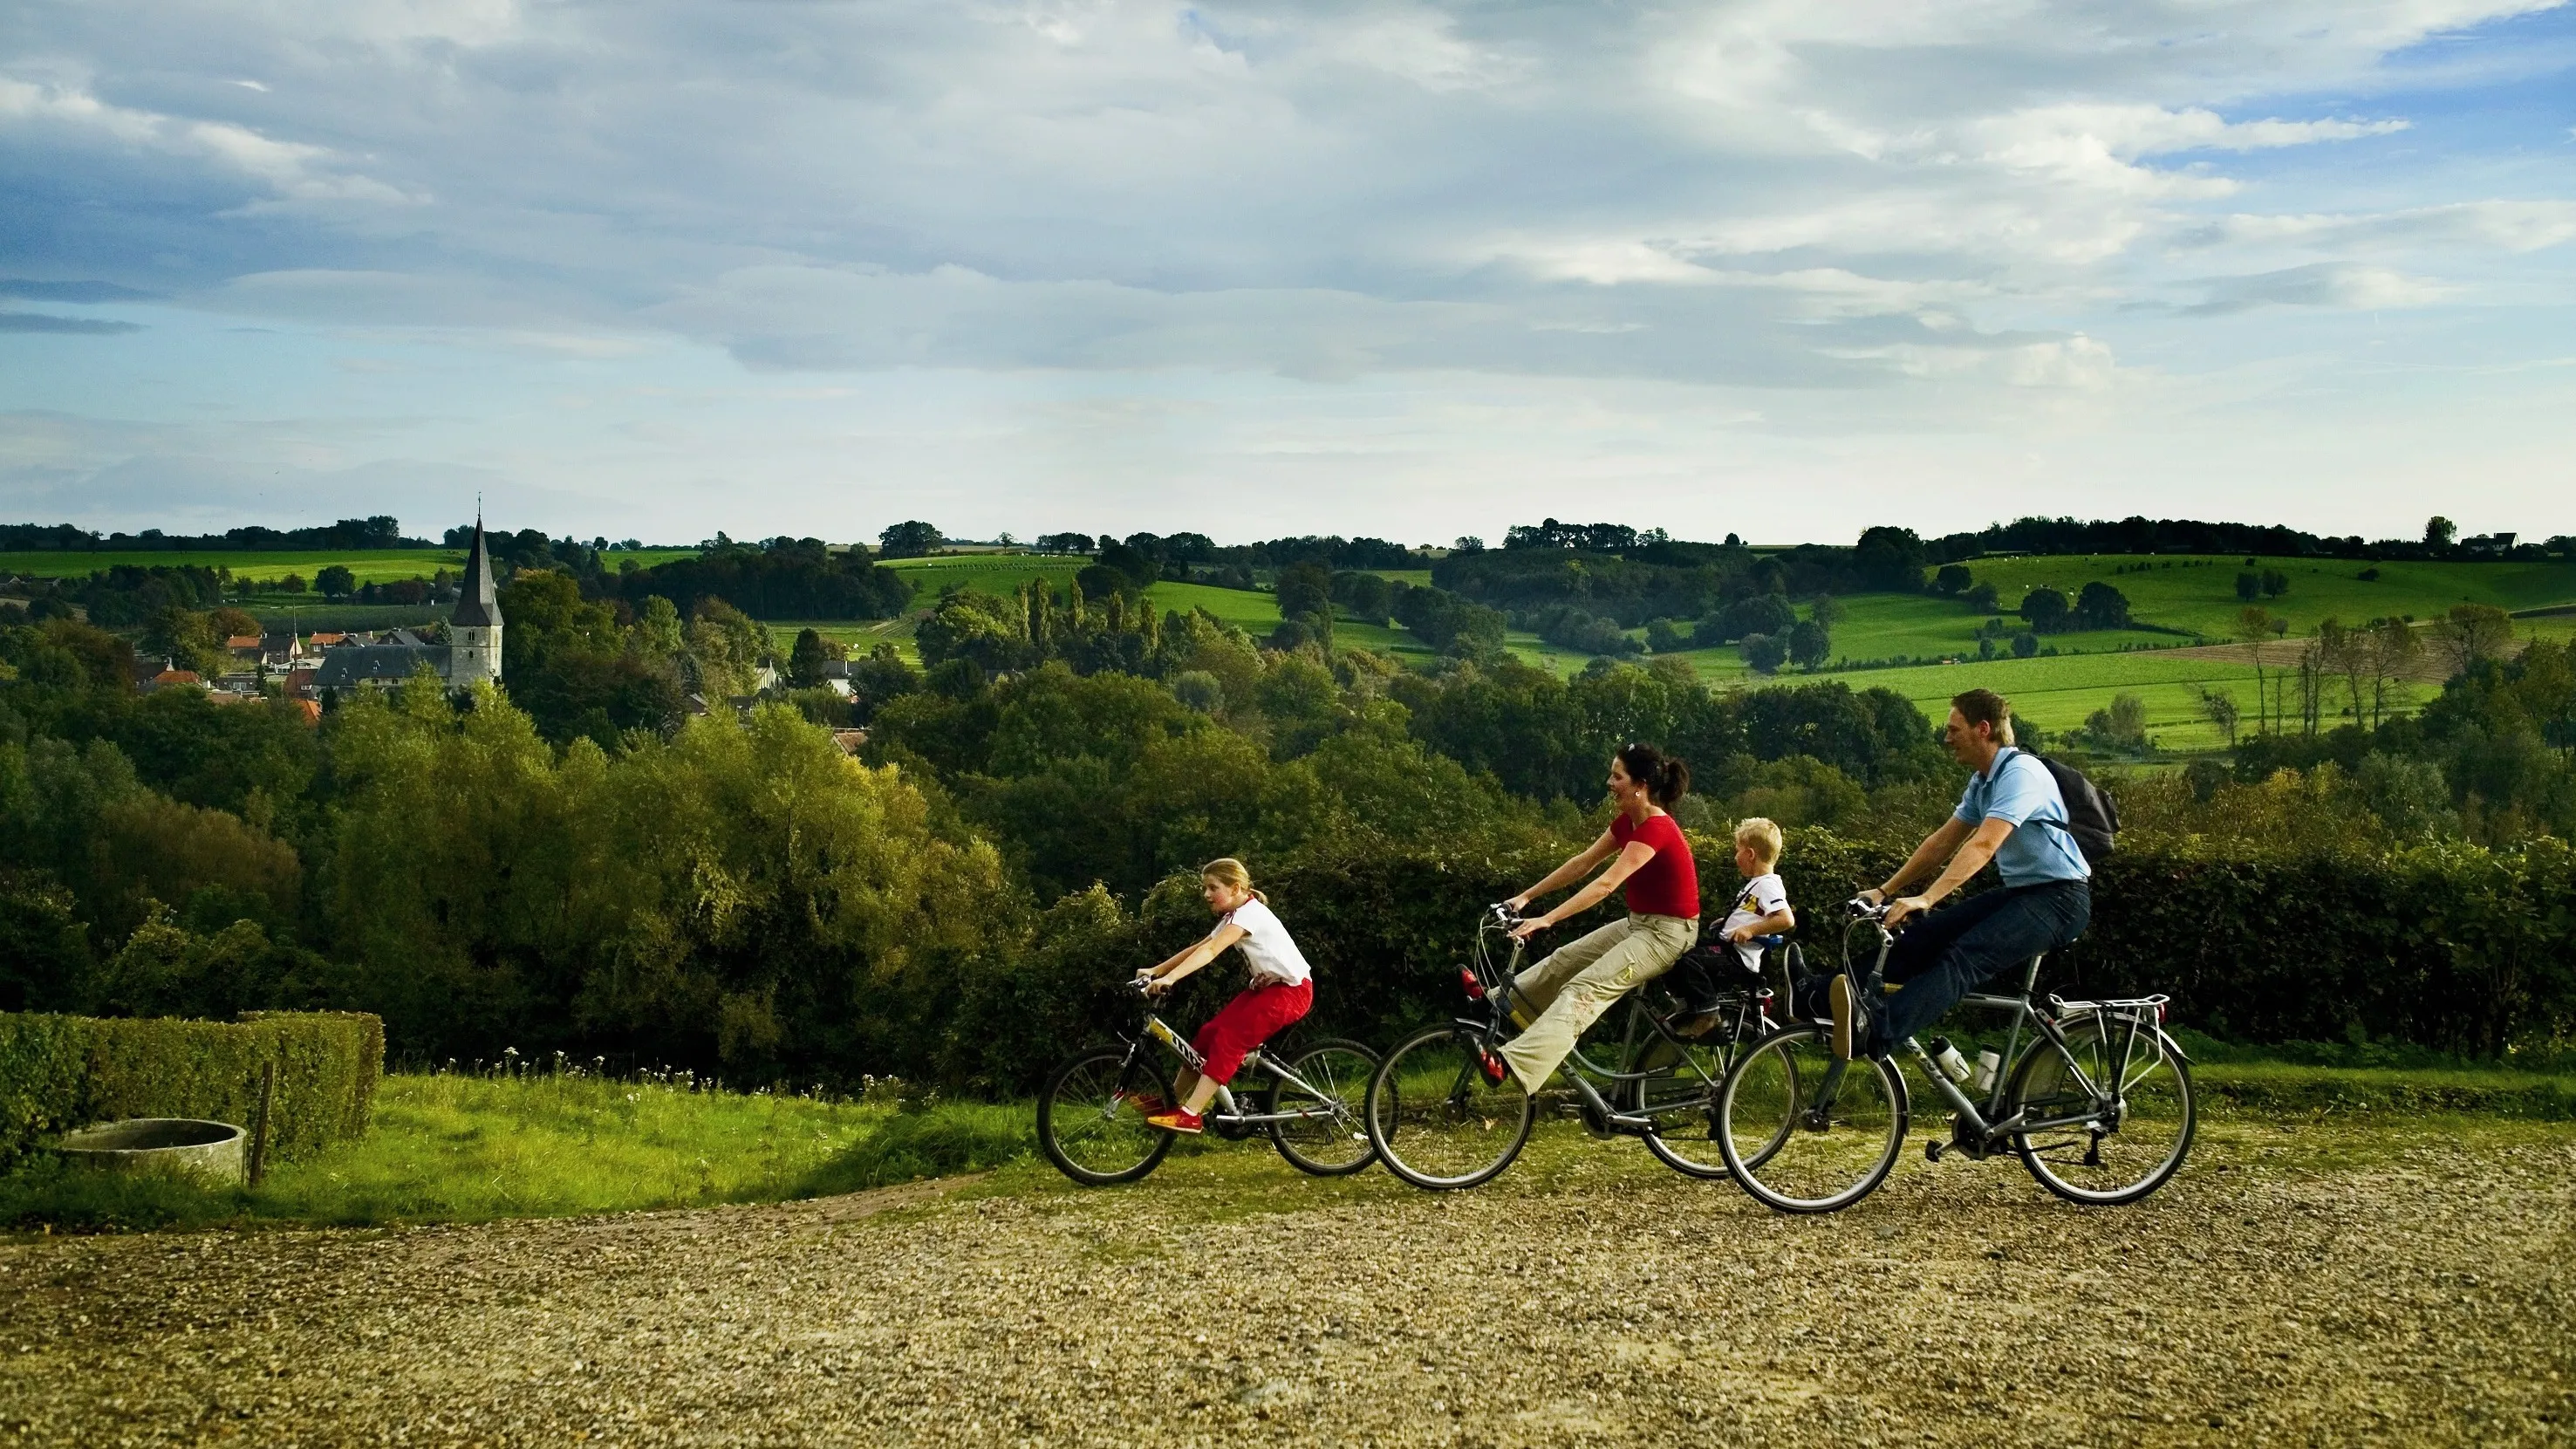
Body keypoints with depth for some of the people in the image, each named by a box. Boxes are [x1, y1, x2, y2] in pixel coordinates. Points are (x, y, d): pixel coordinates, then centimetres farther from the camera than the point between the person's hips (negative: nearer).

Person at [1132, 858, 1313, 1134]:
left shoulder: (1250, 913, -21)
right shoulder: (1232, 917, 10)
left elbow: (1210, 951, -33)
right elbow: (1197, 948, 6)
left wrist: (1170, 978, -43)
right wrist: (1155, 971, -4)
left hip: (1292, 989, -10)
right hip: (1267, 986, 10)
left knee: (1229, 1038, -21)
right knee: (1209, 1033, 1)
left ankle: (1191, 1114, -25)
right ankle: (1172, 1101, 10)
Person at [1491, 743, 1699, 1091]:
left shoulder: (1656, 829, -23)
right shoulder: (1627, 823, 6)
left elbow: (1606, 884, -31)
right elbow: (1582, 864, 9)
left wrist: (1546, 920, -35)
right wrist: (1525, 897, 4)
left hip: (1669, 933, -10)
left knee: (1584, 988, -22)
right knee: (1564, 960, 6)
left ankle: (1513, 1063, -33)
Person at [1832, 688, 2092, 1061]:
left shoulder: (2020, 772, -18)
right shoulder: (1982, 781, 13)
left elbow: (1983, 845, -30)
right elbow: (1943, 841, 18)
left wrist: (1925, 899, -38)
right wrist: (1885, 891, 12)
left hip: (2059, 898, -10)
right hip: (2019, 892, 10)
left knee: (1964, 956, -33)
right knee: (1923, 938, -9)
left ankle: (1877, 1032, -54)